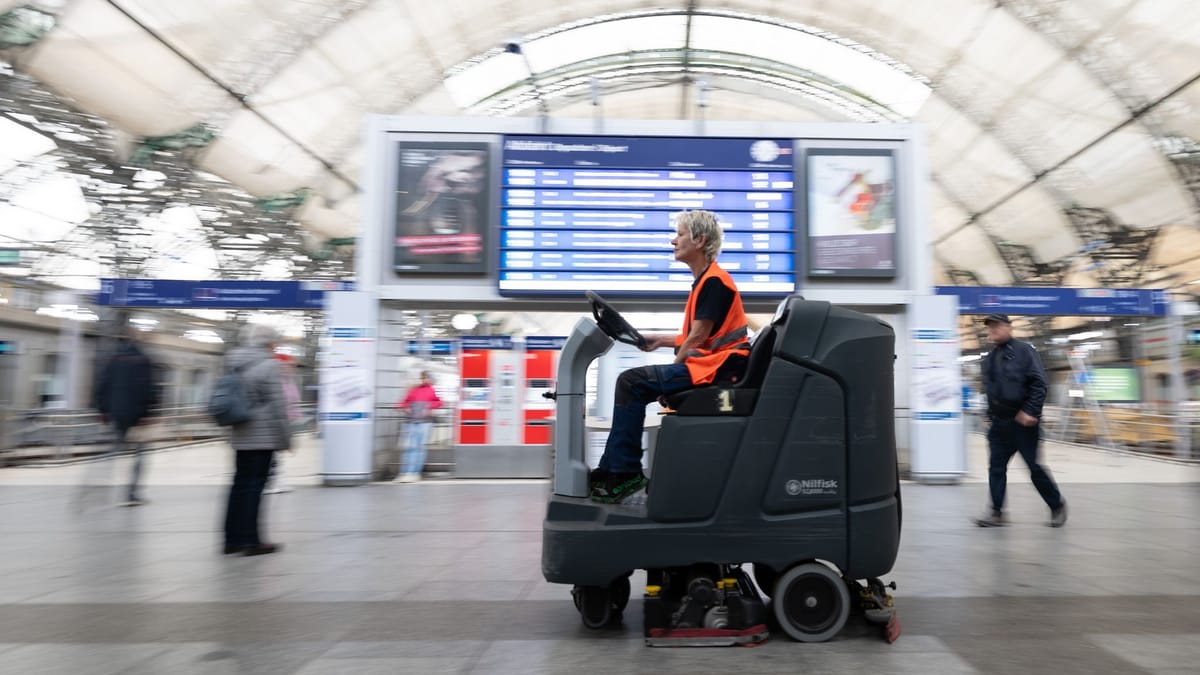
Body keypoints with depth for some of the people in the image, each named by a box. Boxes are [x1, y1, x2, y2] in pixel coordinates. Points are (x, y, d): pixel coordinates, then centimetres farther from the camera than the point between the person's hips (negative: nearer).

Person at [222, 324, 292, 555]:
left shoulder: (234, 365, 12)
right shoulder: (268, 365, -12)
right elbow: (277, 405, -15)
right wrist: (286, 437, -9)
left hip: (240, 438, 7)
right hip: (263, 438, -7)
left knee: (240, 484, 13)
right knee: (254, 486, -4)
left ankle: (233, 539, 18)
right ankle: (251, 541, 1)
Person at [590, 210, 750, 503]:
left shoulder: (714, 281, -12)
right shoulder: (705, 281, 19)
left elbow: (697, 338, -15)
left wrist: (673, 369, -3)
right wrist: (661, 340, 14)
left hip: (716, 368, -11)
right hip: (709, 366, 11)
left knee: (633, 382, -18)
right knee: (633, 382, 8)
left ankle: (624, 473, -10)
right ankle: (613, 469, 9)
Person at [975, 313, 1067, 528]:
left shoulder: (1024, 351, -6)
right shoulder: (989, 358, 14)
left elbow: (1039, 384, -12)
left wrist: (1030, 411, -18)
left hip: (1023, 421, -6)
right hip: (999, 423, 6)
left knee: (1034, 467, 2)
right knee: (996, 467, 1)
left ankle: (1057, 506, 21)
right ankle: (996, 512, 4)